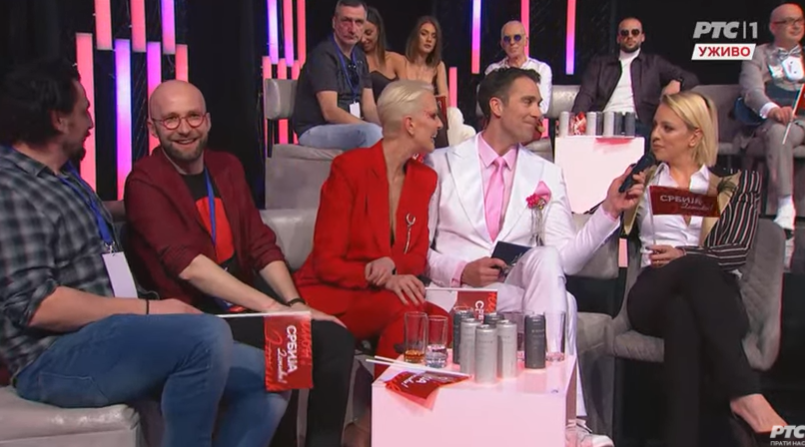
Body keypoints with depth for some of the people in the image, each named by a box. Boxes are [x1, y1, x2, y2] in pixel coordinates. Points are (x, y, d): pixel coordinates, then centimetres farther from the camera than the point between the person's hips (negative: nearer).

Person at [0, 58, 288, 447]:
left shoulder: (65, 178, 19)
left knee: (267, 377, -2)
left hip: (112, 334, 9)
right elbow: (36, 304, -20)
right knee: (207, 334, -32)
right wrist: (148, 309, -18)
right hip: (57, 359, -9)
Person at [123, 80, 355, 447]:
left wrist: (294, 303, -7)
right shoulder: (145, 182, -9)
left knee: (335, 337, -14)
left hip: (245, 307, 7)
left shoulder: (227, 167, 13)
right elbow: (189, 265, -21)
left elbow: (262, 245, 10)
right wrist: (273, 307, -25)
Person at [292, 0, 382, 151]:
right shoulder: (323, 55, -14)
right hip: (315, 130, -8)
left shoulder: (359, 56, 10)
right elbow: (330, 112, -23)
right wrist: (371, 128, -28)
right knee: (372, 132, -32)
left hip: (349, 126, 8)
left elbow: (369, 107, 7)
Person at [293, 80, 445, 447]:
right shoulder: (349, 167, -11)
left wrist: (392, 264, -17)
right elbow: (326, 262, -12)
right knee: (405, 312, -33)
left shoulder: (424, 178, 7)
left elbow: (418, 256, 8)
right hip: (331, 296, -5)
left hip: (390, 294, 6)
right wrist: (382, 279, -28)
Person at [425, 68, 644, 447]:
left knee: (546, 258, -32)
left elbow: (565, 260, 1)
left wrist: (609, 211, -11)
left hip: (519, 295, 3)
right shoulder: (442, 164, 6)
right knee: (561, 303, -29)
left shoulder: (546, 175, 12)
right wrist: (461, 271, -17)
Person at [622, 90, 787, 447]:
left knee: (682, 315, -39)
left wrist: (684, 256, -12)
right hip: (653, 296, 1)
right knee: (689, 289, -37)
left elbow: (738, 250, 2)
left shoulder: (735, 185, 17)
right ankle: (745, 393, -45)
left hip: (714, 296, 0)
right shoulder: (642, 182, 25)